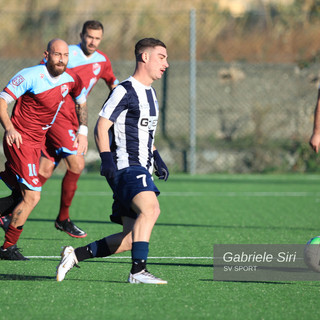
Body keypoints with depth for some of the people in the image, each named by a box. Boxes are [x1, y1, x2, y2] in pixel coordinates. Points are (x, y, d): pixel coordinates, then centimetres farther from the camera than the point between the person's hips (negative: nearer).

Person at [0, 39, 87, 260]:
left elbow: (82, 102, 23)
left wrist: (83, 132, 13)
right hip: (20, 140, -7)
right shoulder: (31, 76, -17)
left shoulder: (71, 80, 2)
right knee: (32, 197, -12)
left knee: (23, 195, 14)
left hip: (38, 142, 7)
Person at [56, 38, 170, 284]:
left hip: (141, 170, 9)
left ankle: (76, 254, 14)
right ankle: (138, 271, -35)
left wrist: (157, 160, 22)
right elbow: (101, 127, -12)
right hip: (125, 167, -9)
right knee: (150, 208, -32)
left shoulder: (150, 94, 20)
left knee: (131, 239, 3)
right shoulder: (125, 91, -8)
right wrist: (107, 160, -23)